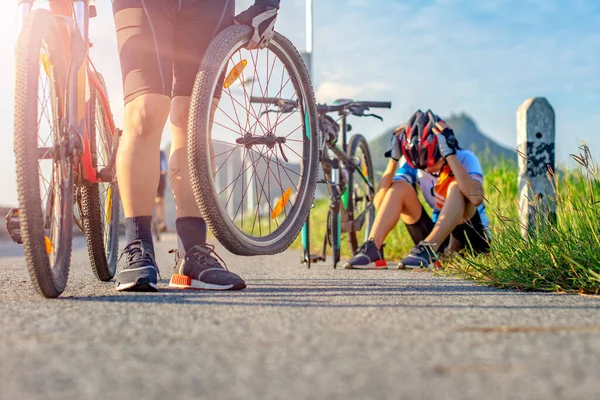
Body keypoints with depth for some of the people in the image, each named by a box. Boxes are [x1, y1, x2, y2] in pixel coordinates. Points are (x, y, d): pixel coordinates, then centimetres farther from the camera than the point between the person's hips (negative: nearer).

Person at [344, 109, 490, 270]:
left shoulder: (465, 158, -16)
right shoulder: (413, 165, -5)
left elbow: (476, 198, -38)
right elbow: (379, 202, -16)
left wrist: (450, 154, -38)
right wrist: (394, 158, -23)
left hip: (472, 238, -4)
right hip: (437, 236, 4)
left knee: (456, 186, -29)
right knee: (400, 187, -13)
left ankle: (427, 250, -41)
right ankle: (372, 249, -26)